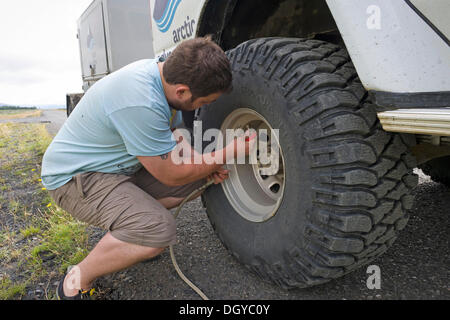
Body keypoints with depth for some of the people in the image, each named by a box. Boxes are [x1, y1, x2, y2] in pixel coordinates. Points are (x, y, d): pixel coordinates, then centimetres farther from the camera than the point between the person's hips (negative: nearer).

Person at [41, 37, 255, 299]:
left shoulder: (163, 70, -5)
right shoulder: (140, 104, -35)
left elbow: (172, 134, 10)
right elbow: (172, 175, -24)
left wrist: (207, 163, -6)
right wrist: (230, 153, -16)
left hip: (119, 166, 9)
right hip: (74, 176, -9)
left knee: (200, 178, 1)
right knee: (159, 229, -30)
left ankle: (129, 235, 12)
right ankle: (76, 283, -5)